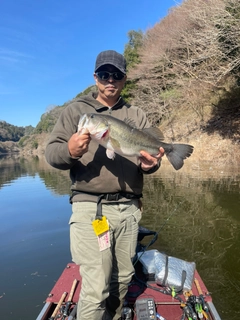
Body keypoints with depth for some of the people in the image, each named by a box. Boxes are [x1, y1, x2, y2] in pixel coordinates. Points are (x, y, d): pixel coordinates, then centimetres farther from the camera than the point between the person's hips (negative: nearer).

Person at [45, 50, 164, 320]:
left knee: (123, 278, 18)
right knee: (96, 288, -3)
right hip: (91, 207, -3)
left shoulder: (137, 116, 14)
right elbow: (51, 152, 0)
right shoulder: (76, 110, 6)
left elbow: (152, 151, 9)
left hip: (129, 207, 4)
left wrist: (150, 164, -15)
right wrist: (69, 150, -23)